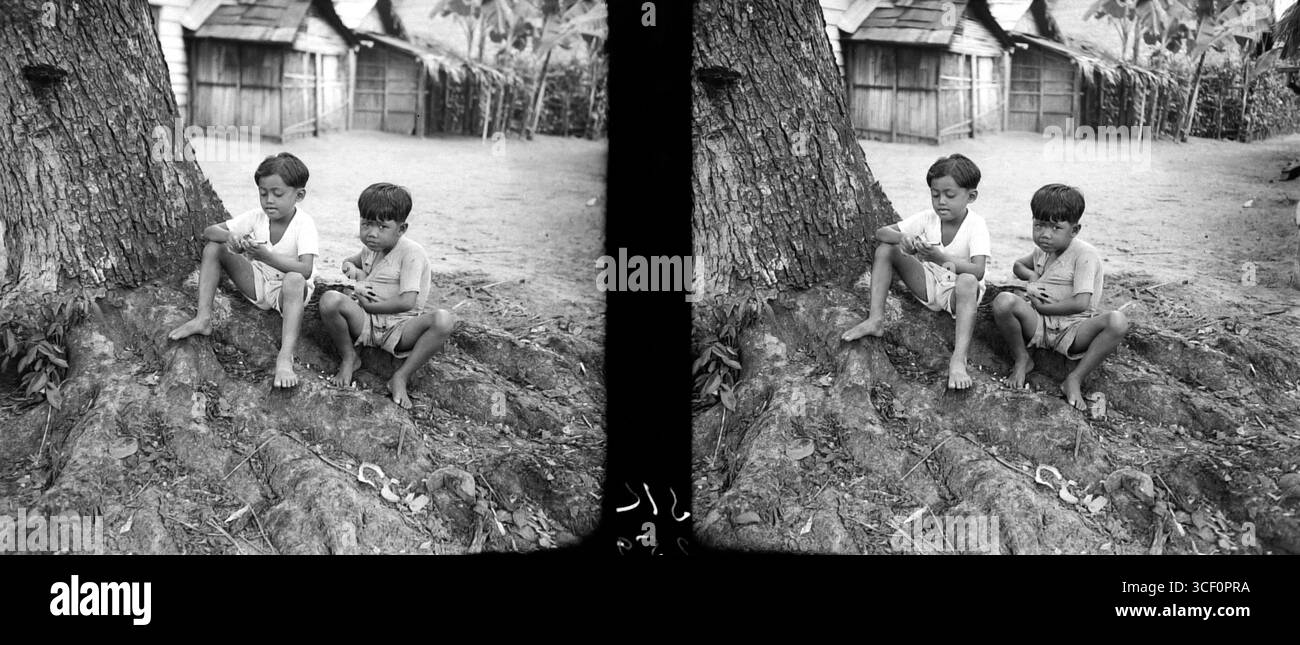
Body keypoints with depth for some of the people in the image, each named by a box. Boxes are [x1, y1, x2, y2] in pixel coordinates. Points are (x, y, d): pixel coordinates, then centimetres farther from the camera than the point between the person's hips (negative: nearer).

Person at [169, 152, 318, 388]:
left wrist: (266, 255, -45)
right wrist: (229, 237, -31)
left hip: (289, 291, -5)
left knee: (294, 280, -42)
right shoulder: (257, 217, -7)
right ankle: (203, 319, -15)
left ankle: (285, 357, -54)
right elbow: (209, 231, -7)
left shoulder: (304, 223, -21)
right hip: (257, 283, 5)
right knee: (213, 248, -10)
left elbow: (305, 270, -35)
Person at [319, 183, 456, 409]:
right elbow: (352, 260, 37)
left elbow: (407, 302, -22)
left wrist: (369, 305, -14)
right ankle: (348, 358, -4)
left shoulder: (411, 252, -12)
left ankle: (401, 377, -26)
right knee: (329, 299, -28)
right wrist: (353, 268, 12)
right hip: (363, 322, 4)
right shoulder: (370, 247, 10)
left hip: (398, 328, -4)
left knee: (444, 319, -34)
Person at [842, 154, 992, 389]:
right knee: (885, 249, -12)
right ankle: (876, 319, -18)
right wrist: (901, 238, -33)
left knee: (967, 282, -42)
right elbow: (881, 232, -9)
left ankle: (958, 359, -53)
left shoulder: (976, 225, -18)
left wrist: (940, 257, -46)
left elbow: (978, 272, -32)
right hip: (928, 283, 5)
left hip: (957, 293, -5)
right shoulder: (928, 217, -6)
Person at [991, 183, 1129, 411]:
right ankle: (1022, 360, -6)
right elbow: (1018, 265, 34)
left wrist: (1042, 306, -12)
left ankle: (1075, 379, -27)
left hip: (1073, 329, -4)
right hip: (1037, 324, 4)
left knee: (1117, 321, -34)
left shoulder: (1085, 254, -11)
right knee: (1003, 301, -28)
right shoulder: (1042, 250, 11)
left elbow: (1080, 304, -20)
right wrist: (1032, 276, 10)